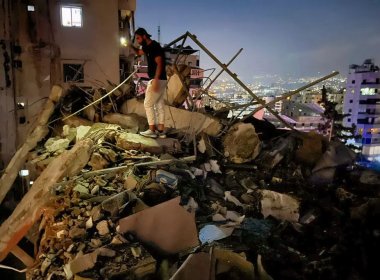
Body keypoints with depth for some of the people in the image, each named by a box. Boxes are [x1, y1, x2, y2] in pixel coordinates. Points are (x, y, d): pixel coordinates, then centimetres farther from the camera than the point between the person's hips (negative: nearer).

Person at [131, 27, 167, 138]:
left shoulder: (155, 46, -14)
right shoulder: (148, 47, 16)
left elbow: (160, 64, -22)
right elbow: (138, 52, 35)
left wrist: (155, 81, -27)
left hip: (157, 80, -10)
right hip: (161, 80, 10)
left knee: (148, 104, -4)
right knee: (159, 104, 8)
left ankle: (152, 130, -2)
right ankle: (161, 130, 11)